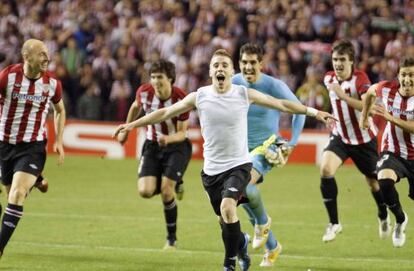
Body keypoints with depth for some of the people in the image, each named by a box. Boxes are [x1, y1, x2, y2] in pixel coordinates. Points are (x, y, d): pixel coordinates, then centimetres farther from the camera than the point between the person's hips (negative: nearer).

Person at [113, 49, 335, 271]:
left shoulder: (244, 94, -5)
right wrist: (132, 125, 7)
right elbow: (165, 112, 7)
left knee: (227, 207, -26)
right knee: (226, 221, 11)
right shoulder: (199, 96, -2)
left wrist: (314, 112, 1)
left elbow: (282, 104, 3)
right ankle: (241, 242, 46)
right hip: (211, 169, 3)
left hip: (238, 165, -3)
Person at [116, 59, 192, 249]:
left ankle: (172, 237, 3)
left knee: (166, 191, -17)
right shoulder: (144, 92, -13)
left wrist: (168, 139, -37)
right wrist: (126, 129, 20)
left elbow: (182, 133, -17)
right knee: (145, 191, -13)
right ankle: (174, 183, 23)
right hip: (152, 145, 4)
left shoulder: (181, 99, -22)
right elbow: (136, 107, 12)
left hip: (176, 146, -4)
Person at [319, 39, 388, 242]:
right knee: (326, 170, -22)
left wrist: (343, 96, -39)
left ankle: (384, 218, 43)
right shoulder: (329, 79, -3)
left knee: (374, 181, 11)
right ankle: (333, 223, -12)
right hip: (340, 136, 3)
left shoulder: (360, 79, -20)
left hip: (364, 139, -3)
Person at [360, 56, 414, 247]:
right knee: (384, 181, -30)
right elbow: (370, 92, 15)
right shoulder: (387, 89, -9)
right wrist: (364, 115, 20)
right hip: (392, 152, 0)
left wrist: (391, 117, -33)